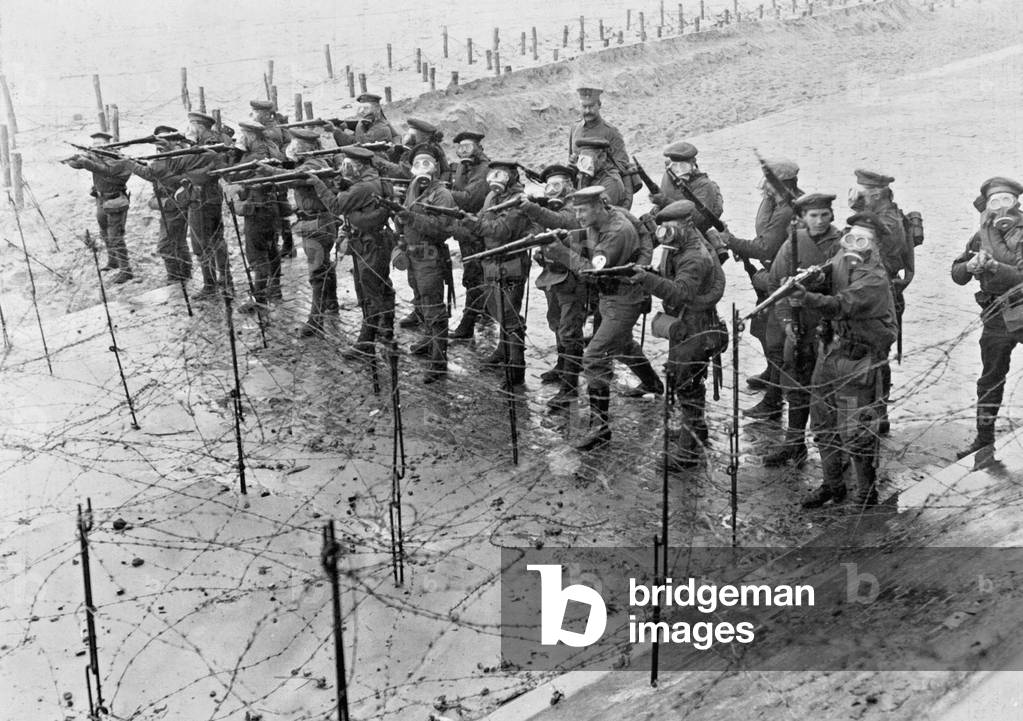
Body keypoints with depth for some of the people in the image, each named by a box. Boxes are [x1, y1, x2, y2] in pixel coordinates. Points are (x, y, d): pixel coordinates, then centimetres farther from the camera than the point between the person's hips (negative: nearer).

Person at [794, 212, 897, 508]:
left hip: (858, 359, -8)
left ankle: (867, 494, 14)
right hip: (831, 349, 8)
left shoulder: (875, 278, -18)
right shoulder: (840, 260, 6)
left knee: (855, 431, -4)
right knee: (823, 422, 15)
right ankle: (832, 485, 30)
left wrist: (808, 299, -46)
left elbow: (843, 305, -32)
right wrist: (802, 282, -11)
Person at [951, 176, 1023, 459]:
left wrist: (995, 267, -28)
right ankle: (984, 439, 25)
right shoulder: (981, 236, 8)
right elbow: (957, 274, 9)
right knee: (990, 380, 13)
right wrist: (970, 266, -12)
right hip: (995, 317, 4)